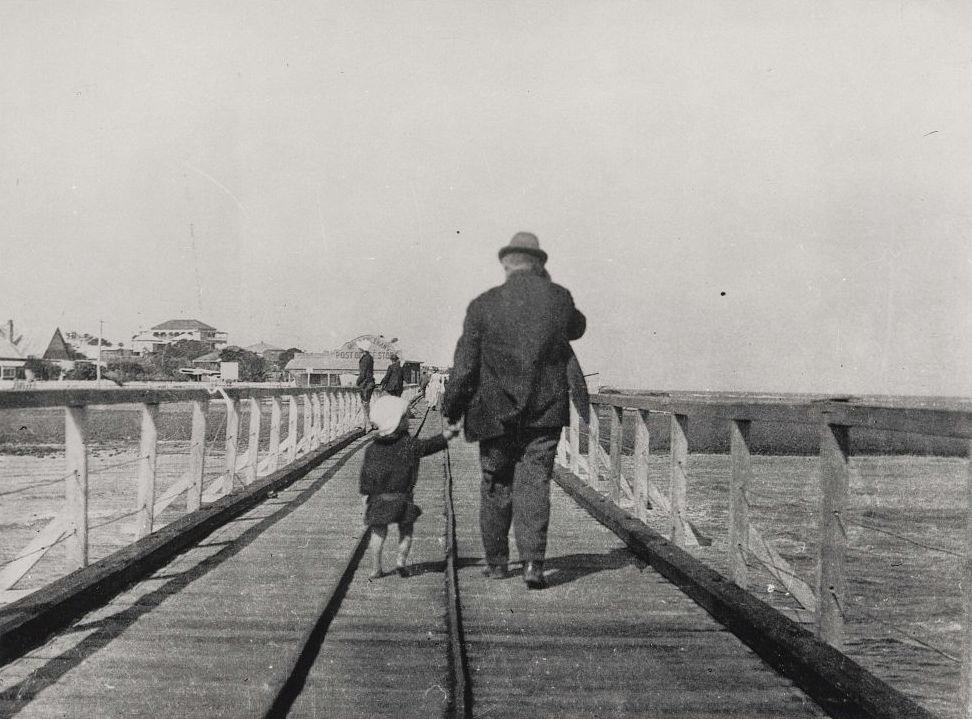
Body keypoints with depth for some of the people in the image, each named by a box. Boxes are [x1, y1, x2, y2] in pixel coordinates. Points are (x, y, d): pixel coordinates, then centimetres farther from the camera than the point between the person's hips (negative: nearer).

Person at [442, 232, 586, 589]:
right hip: (545, 411, 1)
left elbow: (464, 366, -7)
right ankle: (532, 561, -10)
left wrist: (451, 412, 3)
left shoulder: (483, 306, -9)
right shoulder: (560, 299, -3)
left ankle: (496, 561, 25)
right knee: (534, 483, 3)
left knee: (496, 485, 14)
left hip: (496, 412, -1)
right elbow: (576, 328, 21)